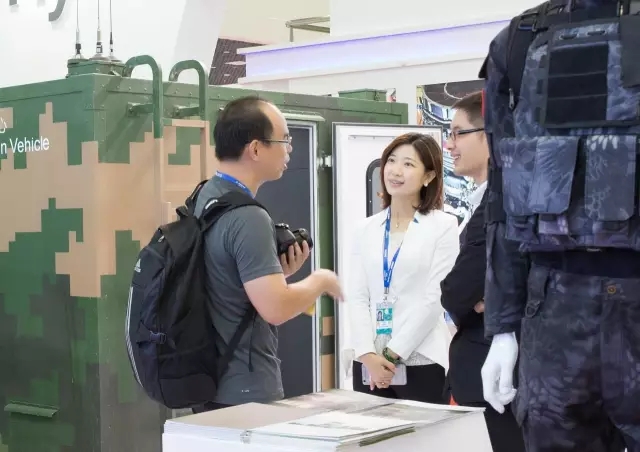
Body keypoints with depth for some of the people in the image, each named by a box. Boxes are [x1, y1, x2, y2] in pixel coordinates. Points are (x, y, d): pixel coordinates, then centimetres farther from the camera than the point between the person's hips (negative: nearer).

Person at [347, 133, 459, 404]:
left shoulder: (444, 226, -1)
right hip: (369, 364, 4)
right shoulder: (366, 229, 11)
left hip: (421, 363, -3)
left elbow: (435, 298, -7)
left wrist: (393, 353, -10)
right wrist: (368, 354, -9)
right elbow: (357, 297, 5)